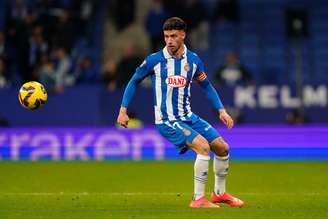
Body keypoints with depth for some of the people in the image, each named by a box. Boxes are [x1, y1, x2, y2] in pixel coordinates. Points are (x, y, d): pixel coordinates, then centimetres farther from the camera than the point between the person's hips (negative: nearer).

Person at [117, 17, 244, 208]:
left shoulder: (193, 60, 1)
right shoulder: (154, 60, -10)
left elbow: (206, 86, 15)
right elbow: (134, 81, 4)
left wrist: (221, 110, 7)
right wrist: (123, 110, 0)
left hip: (188, 117, 6)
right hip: (167, 121, -6)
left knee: (222, 148, 4)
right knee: (203, 146, -25)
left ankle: (219, 193, 25)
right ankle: (198, 199, -17)